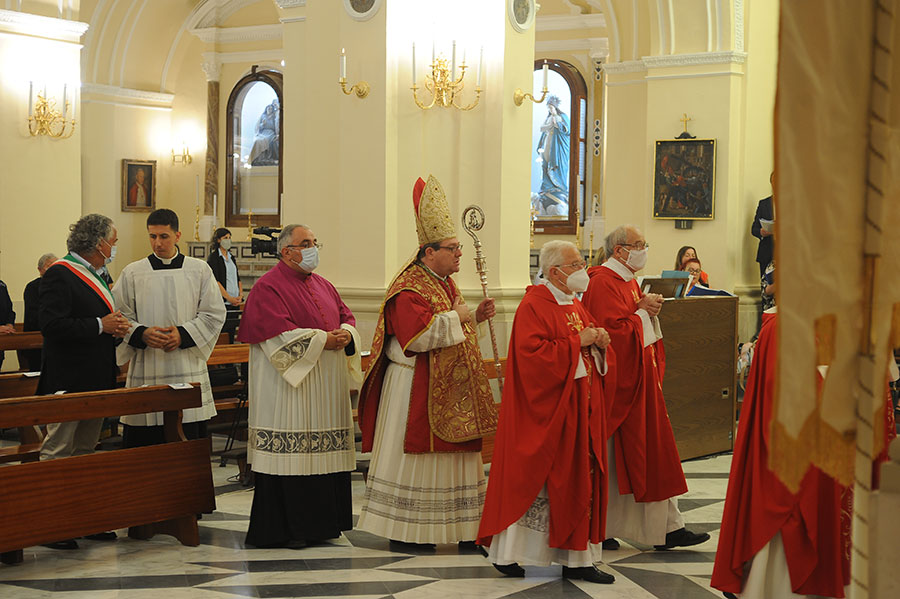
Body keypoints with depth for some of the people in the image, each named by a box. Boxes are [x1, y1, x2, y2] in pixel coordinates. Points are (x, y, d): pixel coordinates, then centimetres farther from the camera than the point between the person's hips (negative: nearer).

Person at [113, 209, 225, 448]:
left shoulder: (199, 271, 6)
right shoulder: (132, 273, 5)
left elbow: (214, 314, 3)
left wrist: (183, 335, -11)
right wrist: (142, 334, -14)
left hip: (188, 370, 0)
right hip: (146, 370, 0)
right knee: (143, 440, -1)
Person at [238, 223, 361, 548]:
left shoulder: (323, 286, 19)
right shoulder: (268, 287, -7)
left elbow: (346, 315, 18)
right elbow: (279, 335, -17)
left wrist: (347, 333, -5)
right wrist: (322, 339, -16)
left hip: (328, 386, 8)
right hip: (290, 384, -8)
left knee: (325, 455, 8)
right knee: (289, 456, -7)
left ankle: (321, 522, 15)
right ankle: (283, 530, -1)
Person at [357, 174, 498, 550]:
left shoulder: (445, 284, 15)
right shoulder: (409, 289, -15)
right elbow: (419, 334, -26)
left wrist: (475, 316, 8)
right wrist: (455, 317, -16)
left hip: (448, 389, 9)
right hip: (417, 388, -9)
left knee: (448, 456, 10)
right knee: (413, 453, -2)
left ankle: (463, 530, 15)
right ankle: (403, 532, 6)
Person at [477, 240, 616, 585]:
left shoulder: (576, 306, 16)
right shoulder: (534, 306, -11)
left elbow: (596, 356, 21)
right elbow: (533, 354, -23)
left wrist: (600, 343, -1)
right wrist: (577, 342, -20)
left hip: (579, 411, 9)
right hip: (546, 412, -9)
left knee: (578, 482, 7)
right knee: (537, 481, -4)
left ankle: (576, 559, 12)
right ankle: (512, 555, 6)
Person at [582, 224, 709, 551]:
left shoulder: (629, 281, 17)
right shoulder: (603, 283, -14)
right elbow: (613, 329, -24)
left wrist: (651, 312, 2)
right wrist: (642, 312, -13)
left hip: (641, 379, 10)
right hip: (619, 382, -10)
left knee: (654, 452, 8)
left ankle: (667, 528, 11)